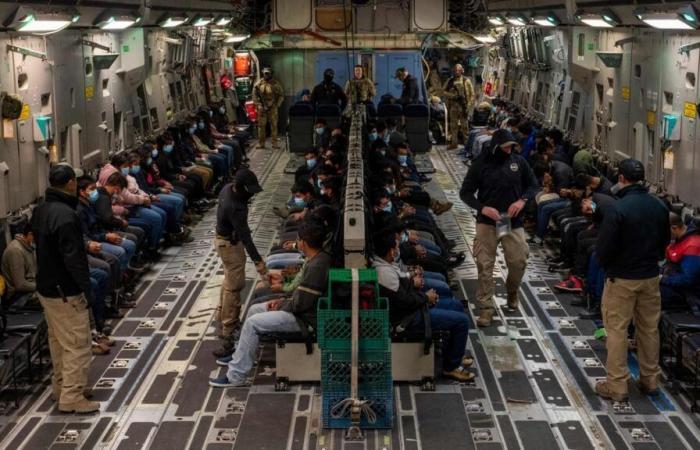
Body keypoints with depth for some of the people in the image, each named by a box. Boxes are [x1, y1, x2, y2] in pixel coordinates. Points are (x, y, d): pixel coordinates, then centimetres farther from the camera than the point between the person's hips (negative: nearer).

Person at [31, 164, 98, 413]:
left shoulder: (40, 210, 6)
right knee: (78, 344, -2)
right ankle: (71, 398, 1)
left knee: (58, 340, 21)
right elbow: (73, 258, -26)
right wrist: (86, 288, -20)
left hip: (45, 286, 10)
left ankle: (61, 385, 33)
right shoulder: (65, 216, -25)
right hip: (65, 291, -10)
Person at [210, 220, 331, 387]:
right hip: (302, 309, 11)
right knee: (254, 310, 16)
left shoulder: (317, 266, -27)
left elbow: (300, 303, -25)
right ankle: (240, 357, 28)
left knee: (252, 323, -15)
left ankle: (235, 376, -9)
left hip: (305, 319, -11)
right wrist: (283, 301, 6)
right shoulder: (318, 258, 6)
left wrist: (280, 304, -7)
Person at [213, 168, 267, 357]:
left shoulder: (228, 188, -8)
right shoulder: (235, 207, -35)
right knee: (234, 286, -7)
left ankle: (224, 317, 41)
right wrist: (257, 261, -35)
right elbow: (245, 236, -36)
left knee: (230, 280, 24)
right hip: (230, 244, -10)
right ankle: (228, 333, -5)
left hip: (224, 238, 10)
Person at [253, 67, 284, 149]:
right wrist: (259, 105, -6)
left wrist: (277, 105, -5)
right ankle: (261, 143, 8)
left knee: (274, 126, 0)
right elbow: (254, 95, 3)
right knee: (261, 125, 2)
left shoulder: (276, 83, -1)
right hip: (262, 108, 1)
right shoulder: (259, 83, 0)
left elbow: (281, 95, 4)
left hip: (273, 108, 0)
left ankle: (274, 143, 6)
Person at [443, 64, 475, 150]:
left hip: (463, 106, -3)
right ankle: (453, 143, 14)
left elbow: (471, 95, -1)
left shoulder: (466, 81, -1)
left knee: (464, 125, -2)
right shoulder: (450, 81, 9)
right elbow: (444, 91, 7)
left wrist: (468, 106, -9)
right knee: (453, 126, 7)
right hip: (453, 106, 3)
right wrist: (454, 96, -10)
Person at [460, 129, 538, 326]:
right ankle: (486, 307, 6)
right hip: (487, 222, -2)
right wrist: (482, 208, -20)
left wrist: (522, 200, -12)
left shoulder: (518, 161, -1)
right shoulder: (481, 163, -6)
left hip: (513, 222, 2)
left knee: (519, 261, 3)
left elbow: (533, 185, 9)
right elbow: (465, 193, -3)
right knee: (485, 265, -3)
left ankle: (512, 290, 34)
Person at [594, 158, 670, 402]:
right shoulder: (659, 206, -1)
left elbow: (603, 249, -17)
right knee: (649, 329, 15)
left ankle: (617, 385, 7)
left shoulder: (618, 209, -21)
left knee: (616, 330, 3)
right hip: (651, 276, 6)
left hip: (622, 278, -6)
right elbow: (665, 241, 11)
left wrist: (607, 267, 3)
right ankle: (650, 380, 26)